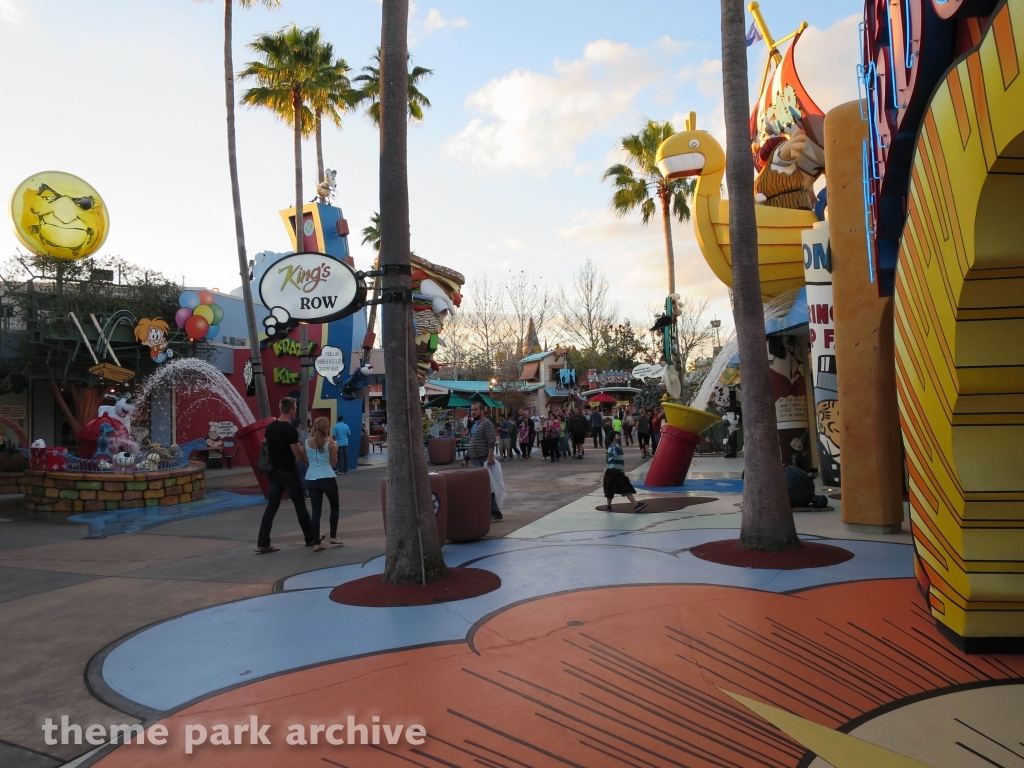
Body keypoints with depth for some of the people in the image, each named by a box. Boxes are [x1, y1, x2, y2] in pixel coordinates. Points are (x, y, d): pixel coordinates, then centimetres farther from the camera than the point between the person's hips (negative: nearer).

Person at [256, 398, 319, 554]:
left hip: (275, 472, 7)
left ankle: (263, 544, 5)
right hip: (289, 473, -7)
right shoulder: (290, 430, -20)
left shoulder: (270, 427, 6)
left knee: (271, 507, 8)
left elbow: (267, 448, 16)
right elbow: (298, 455, -17)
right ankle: (311, 538, 19)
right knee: (300, 506, 6)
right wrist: (305, 449, 3)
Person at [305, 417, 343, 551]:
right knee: (334, 506, 18)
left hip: (311, 479, 3)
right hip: (328, 479, -3)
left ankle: (317, 543, 4)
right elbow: (333, 464, -1)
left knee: (316, 511, 7)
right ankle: (333, 536, 19)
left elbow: (307, 463, 11)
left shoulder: (306, 443, 4)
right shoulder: (330, 442, -5)